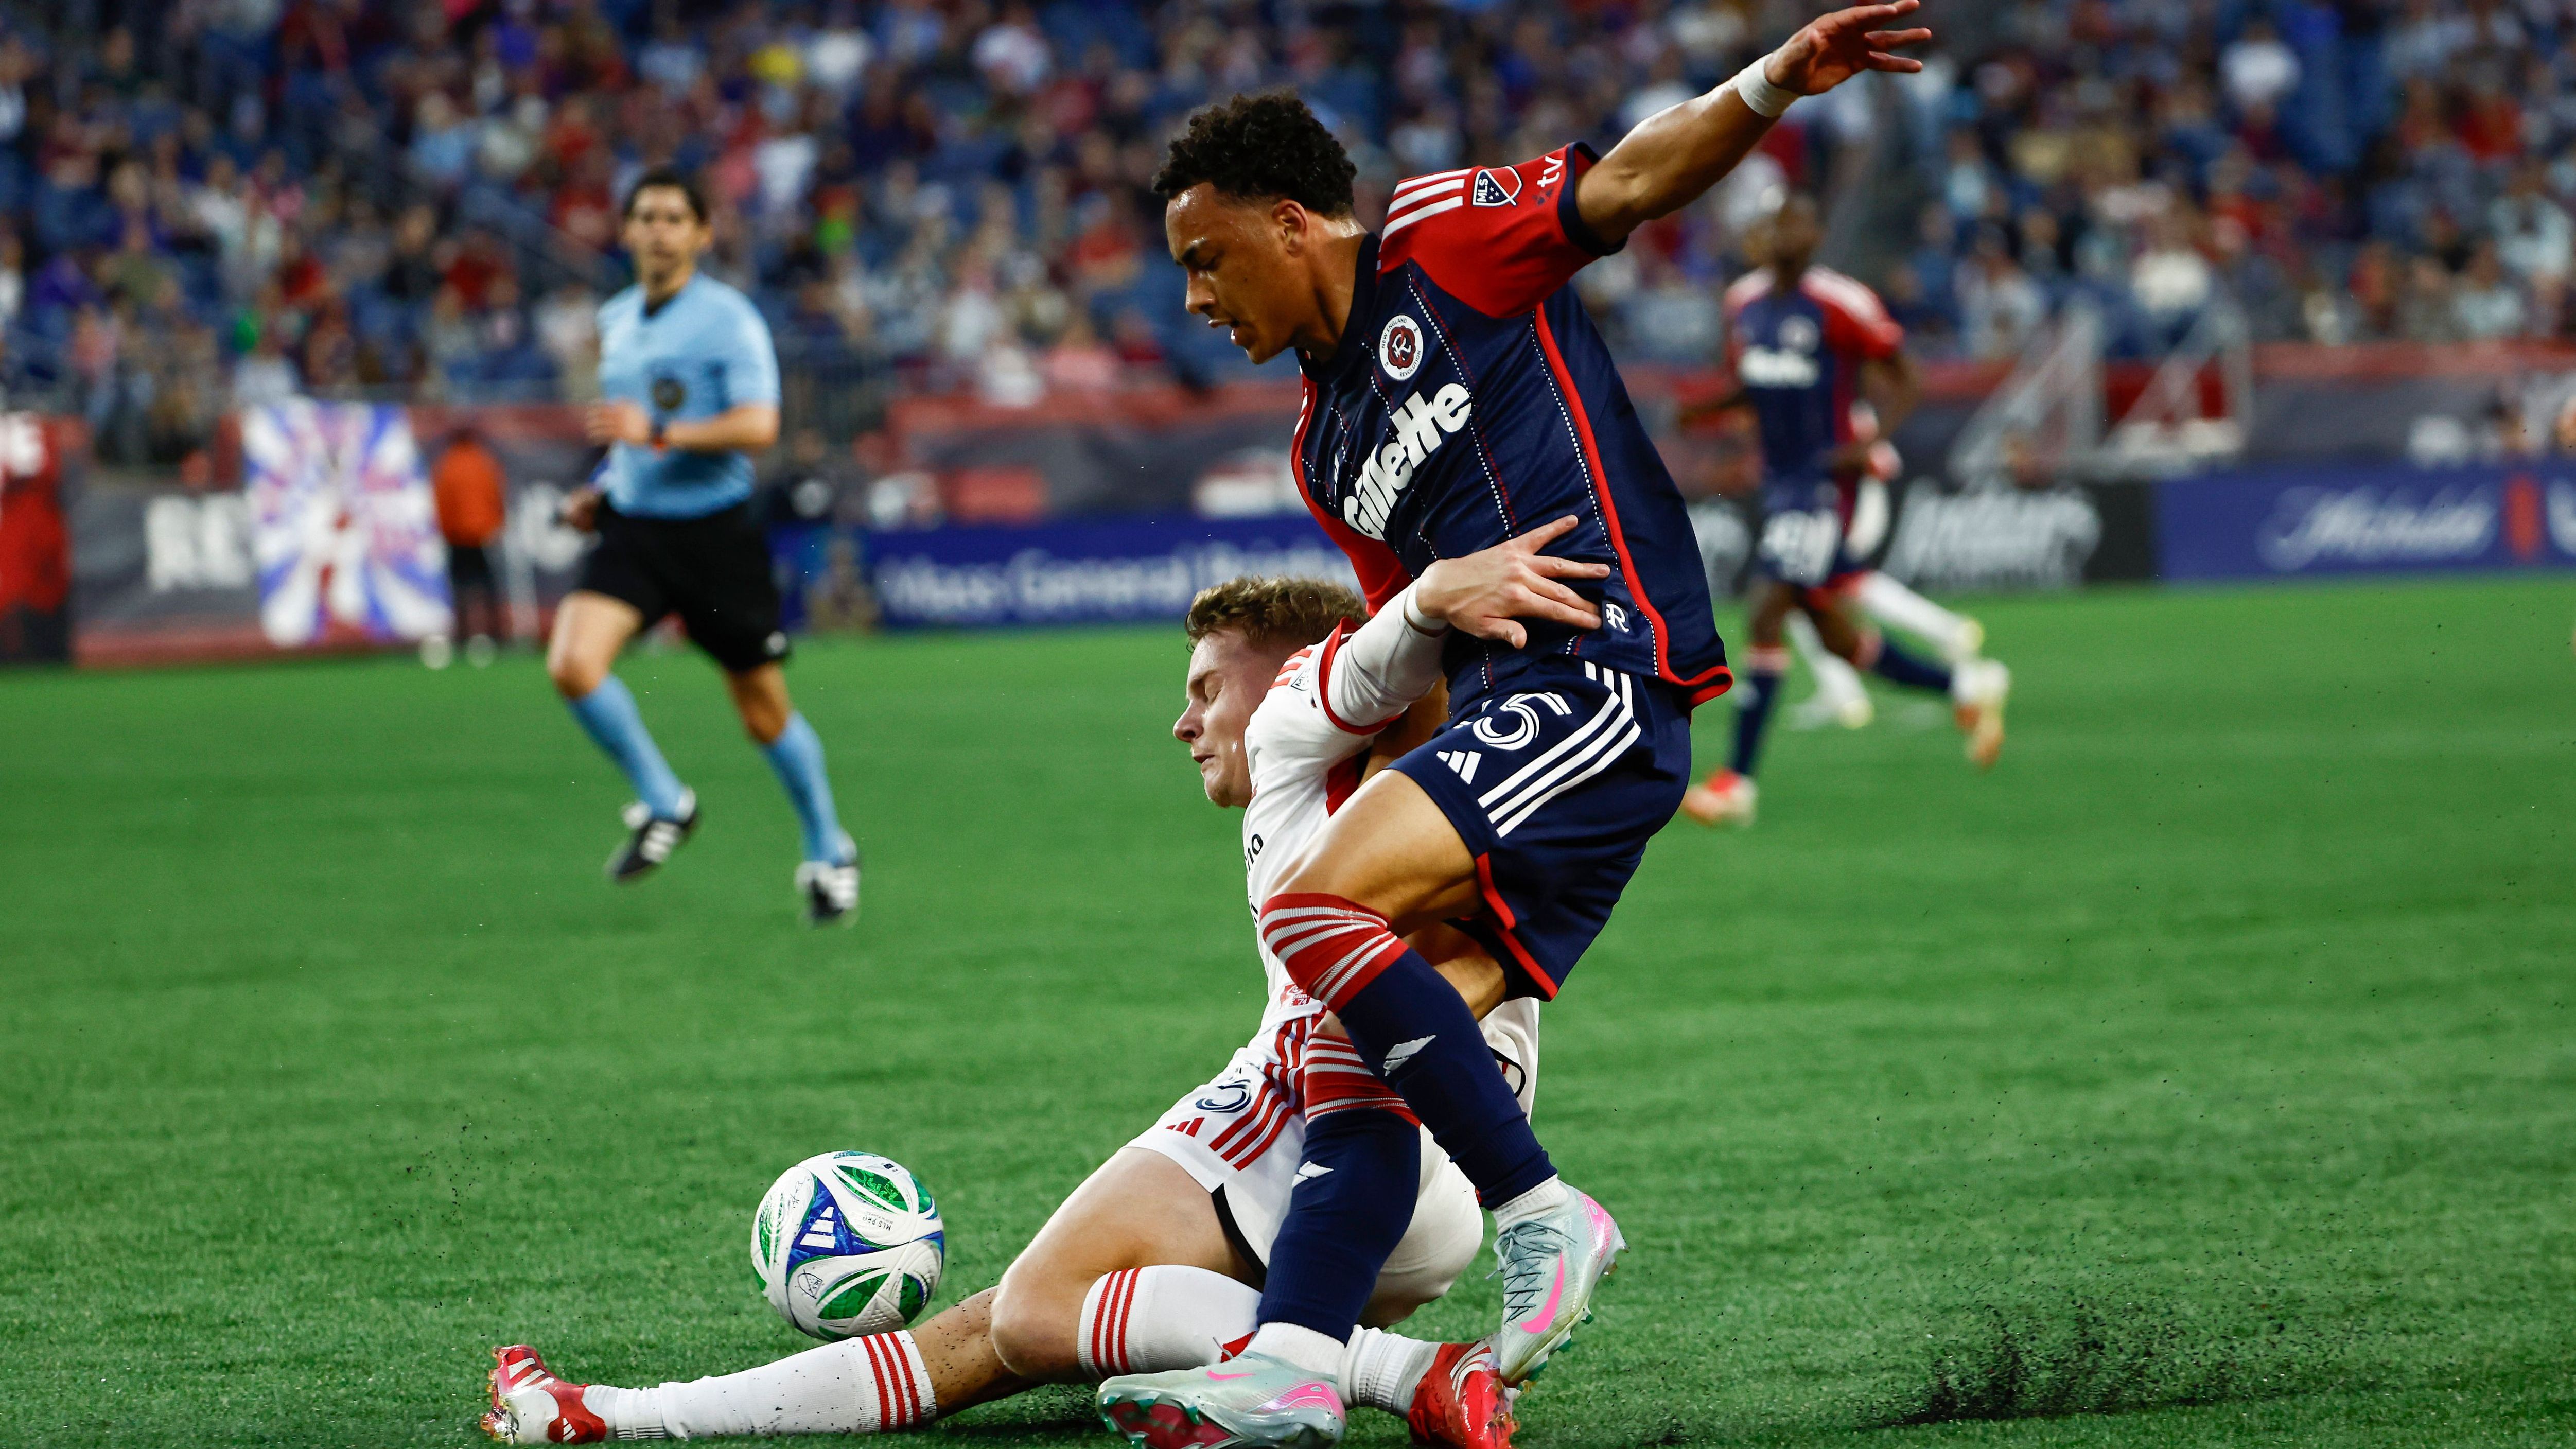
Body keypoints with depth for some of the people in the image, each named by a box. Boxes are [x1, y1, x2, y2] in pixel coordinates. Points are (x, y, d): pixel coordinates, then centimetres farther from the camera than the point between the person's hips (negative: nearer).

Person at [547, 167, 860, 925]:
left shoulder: (729, 318, -10)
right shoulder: (616, 320, 11)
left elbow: (758, 426, -22)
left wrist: (658, 434, -28)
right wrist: (601, 489, 11)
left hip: (716, 531, -5)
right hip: (633, 524, 5)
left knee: (764, 712, 5)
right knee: (572, 663, -20)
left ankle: (829, 852, 27)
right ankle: (662, 804, 0)